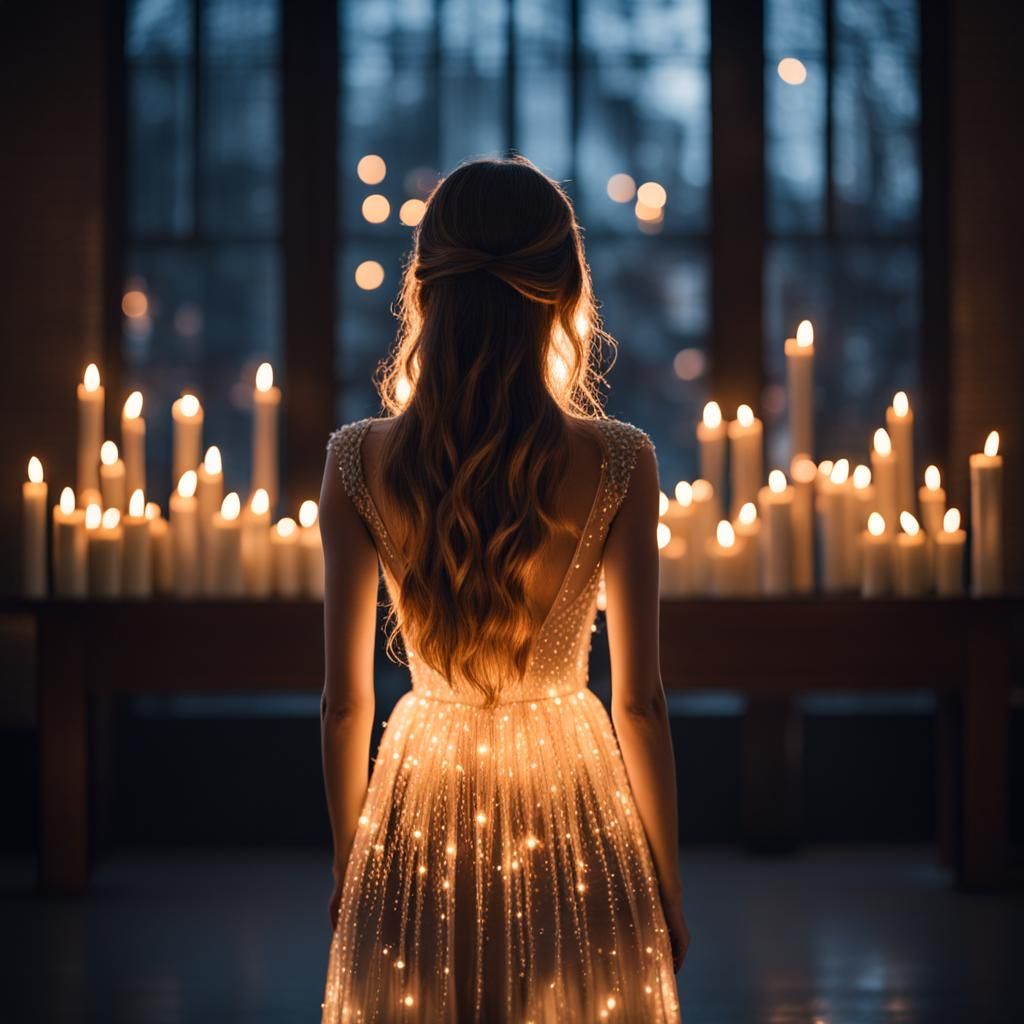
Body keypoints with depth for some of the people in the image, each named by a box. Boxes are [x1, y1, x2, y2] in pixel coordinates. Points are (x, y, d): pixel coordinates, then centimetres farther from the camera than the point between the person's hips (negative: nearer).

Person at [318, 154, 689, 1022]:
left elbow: (346, 701, -5)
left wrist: (347, 862, 10)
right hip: (572, 802, -1)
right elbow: (640, 701, -10)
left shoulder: (361, 463, -11)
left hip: (420, 815, 1)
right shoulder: (618, 464, -14)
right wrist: (668, 885, 3)